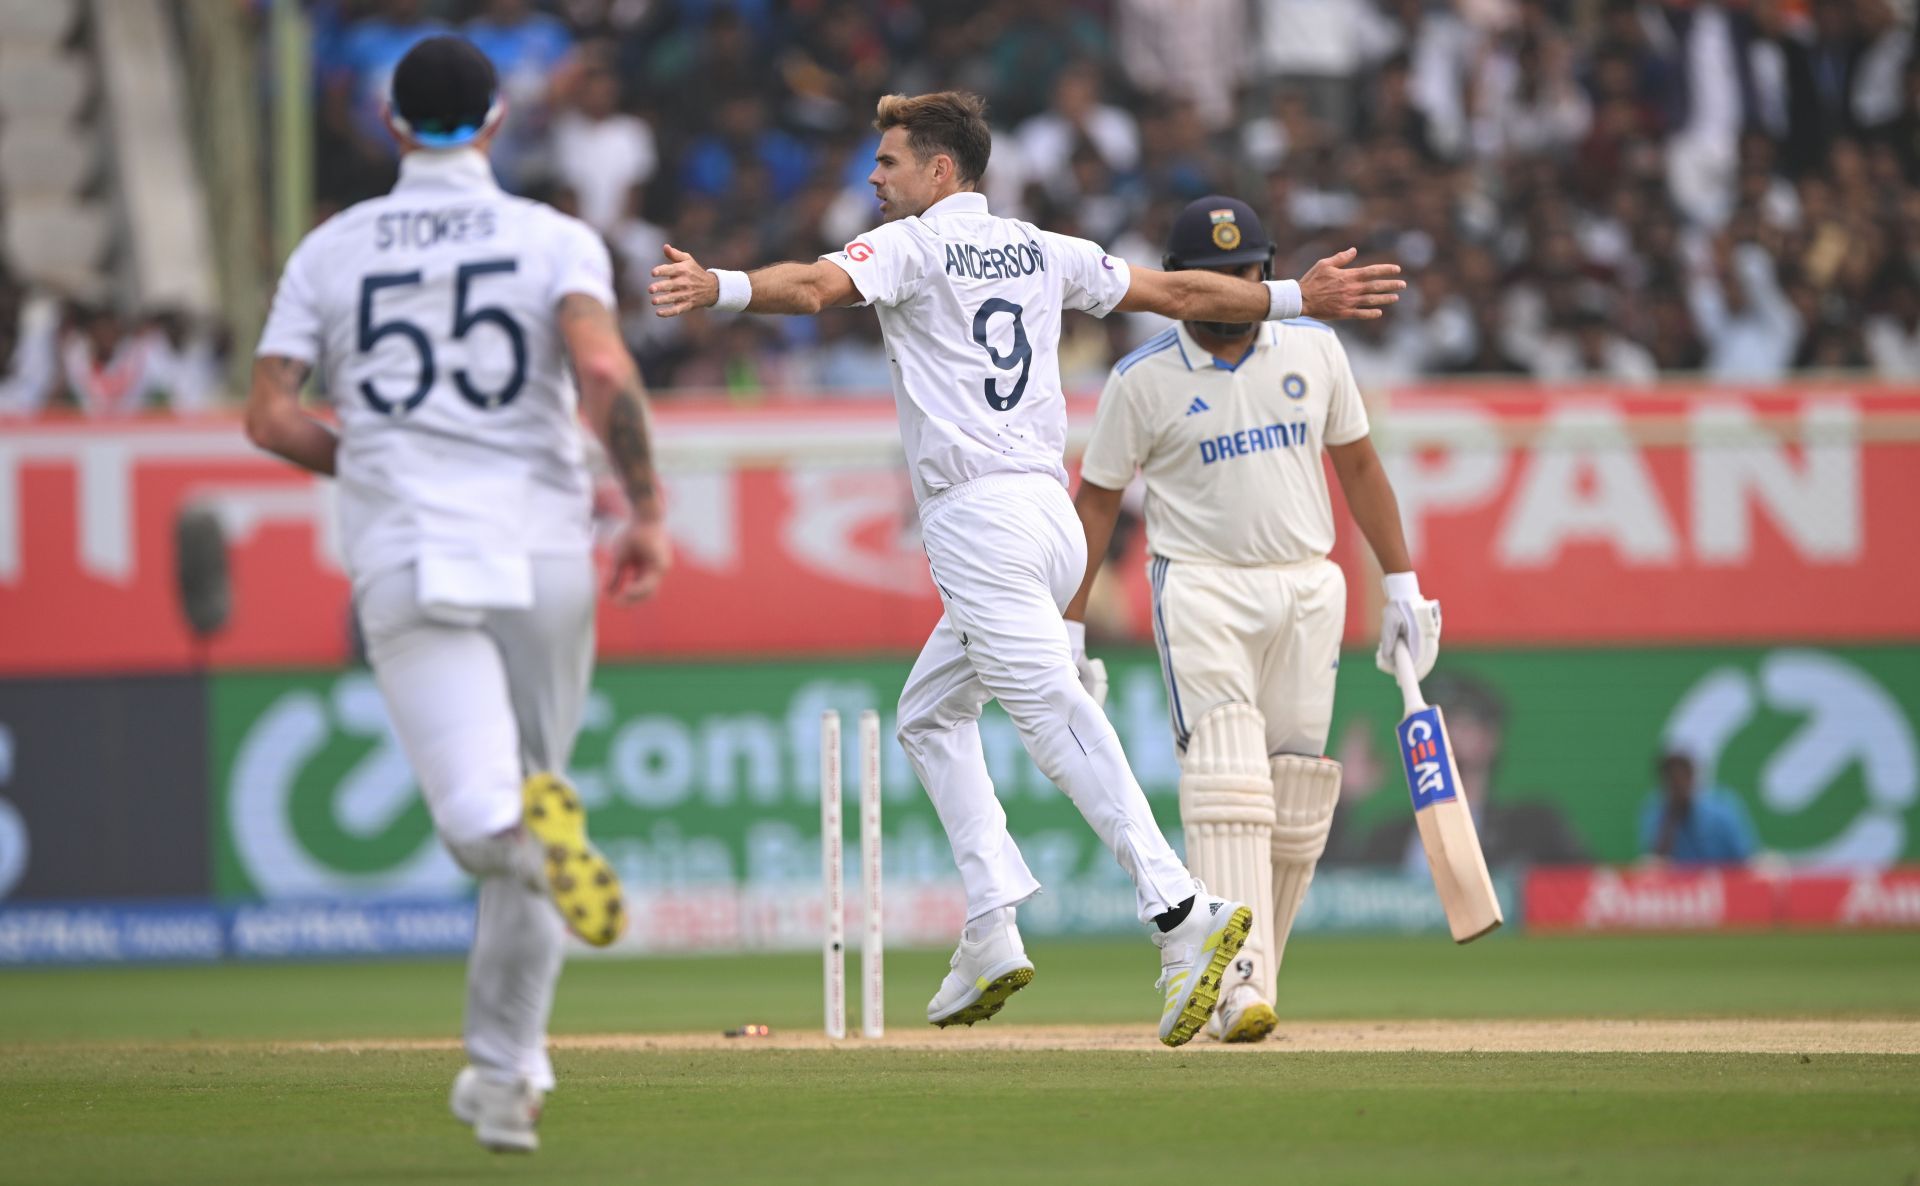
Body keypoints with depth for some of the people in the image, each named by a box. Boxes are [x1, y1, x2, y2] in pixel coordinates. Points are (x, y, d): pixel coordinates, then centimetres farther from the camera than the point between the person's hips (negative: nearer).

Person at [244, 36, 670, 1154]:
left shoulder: (333, 248, 11)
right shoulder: (555, 240, 4)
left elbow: (270, 415, 6)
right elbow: (604, 370, -14)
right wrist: (649, 508, -7)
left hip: (404, 559, 0)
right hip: (544, 557, 0)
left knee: (478, 816, -13)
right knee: (535, 791, 17)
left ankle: (531, 826, -52)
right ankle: (506, 1079, 16)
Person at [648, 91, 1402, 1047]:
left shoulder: (914, 245, -1)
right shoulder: (1040, 251, 19)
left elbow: (816, 285, -21)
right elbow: (1179, 294, 21)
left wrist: (717, 287, -35)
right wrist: (1298, 297, 29)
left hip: (980, 519, -9)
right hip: (1050, 516, 9)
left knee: (1053, 715, -17)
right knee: (930, 715, 20)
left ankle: (1182, 914, -31)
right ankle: (991, 935, 9)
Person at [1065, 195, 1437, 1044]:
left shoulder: (1313, 350, 7)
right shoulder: (1143, 381, -2)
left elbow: (1358, 465, 14)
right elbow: (1096, 500, 3)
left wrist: (1402, 585, 10)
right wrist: (1068, 629, -1)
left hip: (1307, 590, 4)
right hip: (1201, 588, -4)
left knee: (1295, 805, 1)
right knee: (1228, 783, -19)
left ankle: (1241, 984, 14)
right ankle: (1235, 986, -27)